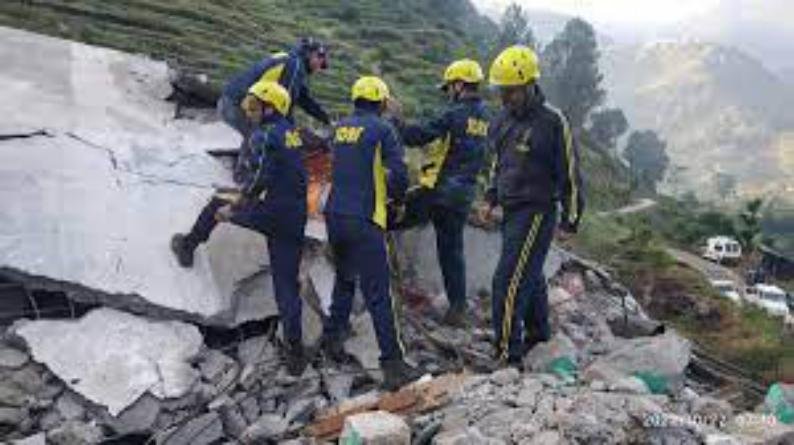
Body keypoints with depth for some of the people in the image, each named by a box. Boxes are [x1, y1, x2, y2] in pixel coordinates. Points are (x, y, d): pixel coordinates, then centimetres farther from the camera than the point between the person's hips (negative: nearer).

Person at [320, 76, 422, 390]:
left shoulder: (340, 128, 11)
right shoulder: (382, 129, -6)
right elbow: (398, 174, -10)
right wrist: (395, 195, 11)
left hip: (335, 215, 6)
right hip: (364, 221, -6)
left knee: (344, 280, 26)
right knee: (378, 295, -5)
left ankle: (332, 337, 33)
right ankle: (393, 365, -4)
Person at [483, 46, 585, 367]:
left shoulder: (552, 122, -15)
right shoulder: (504, 118, 8)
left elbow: (570, 173, -10)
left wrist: (570, 221, -8)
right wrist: (491, 197, 18)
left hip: (537, 213, -7)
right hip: (512, 210, 7)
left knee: (509, 282, -11)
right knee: (529, 274, 21)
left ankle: (508, 355, -3)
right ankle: (538, 330, 40)